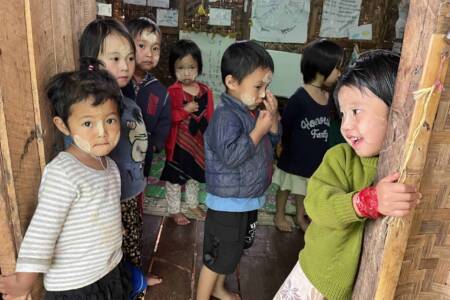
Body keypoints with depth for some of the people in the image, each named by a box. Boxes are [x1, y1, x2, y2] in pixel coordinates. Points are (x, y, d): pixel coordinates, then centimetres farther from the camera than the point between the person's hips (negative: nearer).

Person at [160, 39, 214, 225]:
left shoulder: (205, 91, -2)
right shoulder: (172, 92, -15)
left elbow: (210, 117, 3)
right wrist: (186, 110, -26)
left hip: (199, 141, 5)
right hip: (177, 142, -4)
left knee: (195, 174, 22)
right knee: (174, 177, 10)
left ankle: (193, 204, 44)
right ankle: (174, 210, 29)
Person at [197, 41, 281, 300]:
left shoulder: (254, 111, 4)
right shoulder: (226, 116, -24)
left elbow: (272, 142, 11)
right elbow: (230, 156, -33)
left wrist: (273, 119, -6)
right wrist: (258, 130, -26)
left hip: (248, 199, 9)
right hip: (228, 203, -9)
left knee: (234, 250, 26)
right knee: (218, 256, 7)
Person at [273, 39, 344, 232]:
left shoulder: (328, 97, -3)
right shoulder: (299, 98, -25)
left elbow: (327, 126, 4)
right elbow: (284, 125, -17)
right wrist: (284, 147, -10)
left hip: (316, 157, 6)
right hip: (294, 157, -6)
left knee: (304, 189, 24)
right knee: (286, 187, 17)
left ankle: (301, 217, 45)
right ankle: (279, 215, 39)